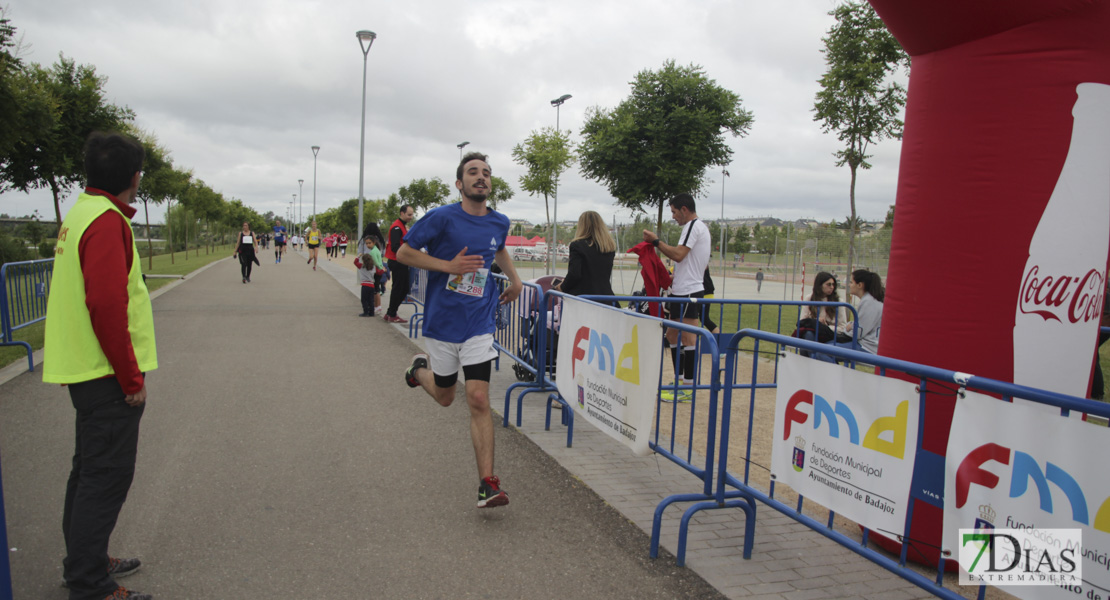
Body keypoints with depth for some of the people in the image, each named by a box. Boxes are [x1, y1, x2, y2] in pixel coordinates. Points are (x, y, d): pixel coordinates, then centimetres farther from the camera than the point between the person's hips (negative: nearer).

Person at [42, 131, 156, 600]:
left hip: (86, 372, 10)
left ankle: (84, 562, 33)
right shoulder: (107, 221, -18)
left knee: (90, 469, 20)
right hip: (107, 373, -10)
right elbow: (107, 306, -24)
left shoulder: (81, 213, 13)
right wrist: (132, 377, -19)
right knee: (107, 476, -3)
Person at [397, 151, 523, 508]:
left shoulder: (499, 223, 5)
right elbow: (403, 253, -6)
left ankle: (488, 483, -4)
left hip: (479, 324, 2)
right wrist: (449, 266, -17)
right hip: (442, 322, -1)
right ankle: (420, 369, 49)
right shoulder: (442, 218, -10)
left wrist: (515, 279, 17)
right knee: (445, 397, 15)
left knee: (479, 400, -9)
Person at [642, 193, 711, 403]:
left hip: (688, 292, -11)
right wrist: (675, 278, 23)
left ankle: (688, 388, -2)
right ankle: (680, 380, 22)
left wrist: (656, 241, -13)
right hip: (683, 291, 11)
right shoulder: (700, 226, 21)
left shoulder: (694, 226, -11)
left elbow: (678, 255, -23)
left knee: (688, 340, -7)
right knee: (672, 335, 15)